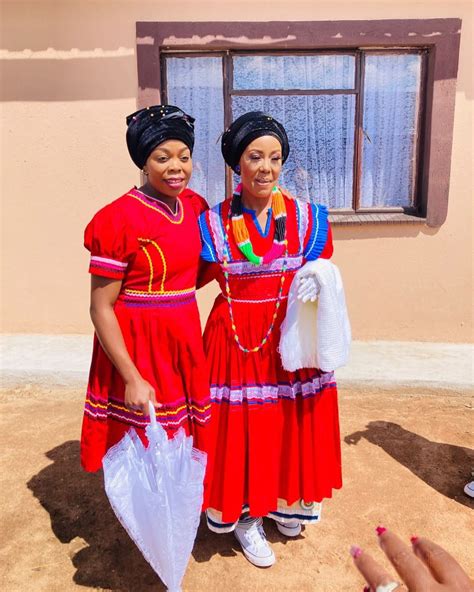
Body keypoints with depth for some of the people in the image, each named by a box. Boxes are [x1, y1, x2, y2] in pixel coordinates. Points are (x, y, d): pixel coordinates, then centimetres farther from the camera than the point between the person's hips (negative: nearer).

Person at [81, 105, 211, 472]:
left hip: (184, 343, 7)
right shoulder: (118, 219, -17)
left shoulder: (192, 205, 4)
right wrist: (132, 378, -18)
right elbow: (101, 308, -15)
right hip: (138, 349, -6)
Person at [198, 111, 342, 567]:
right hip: (236, 340, -1)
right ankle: (245, 516, 33)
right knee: (240, 427, 8)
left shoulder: (306, 218, -1)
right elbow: (206, 277, 4)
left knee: (290, 424, 14)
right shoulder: (214, 222, -3)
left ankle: (284, 502, 41)